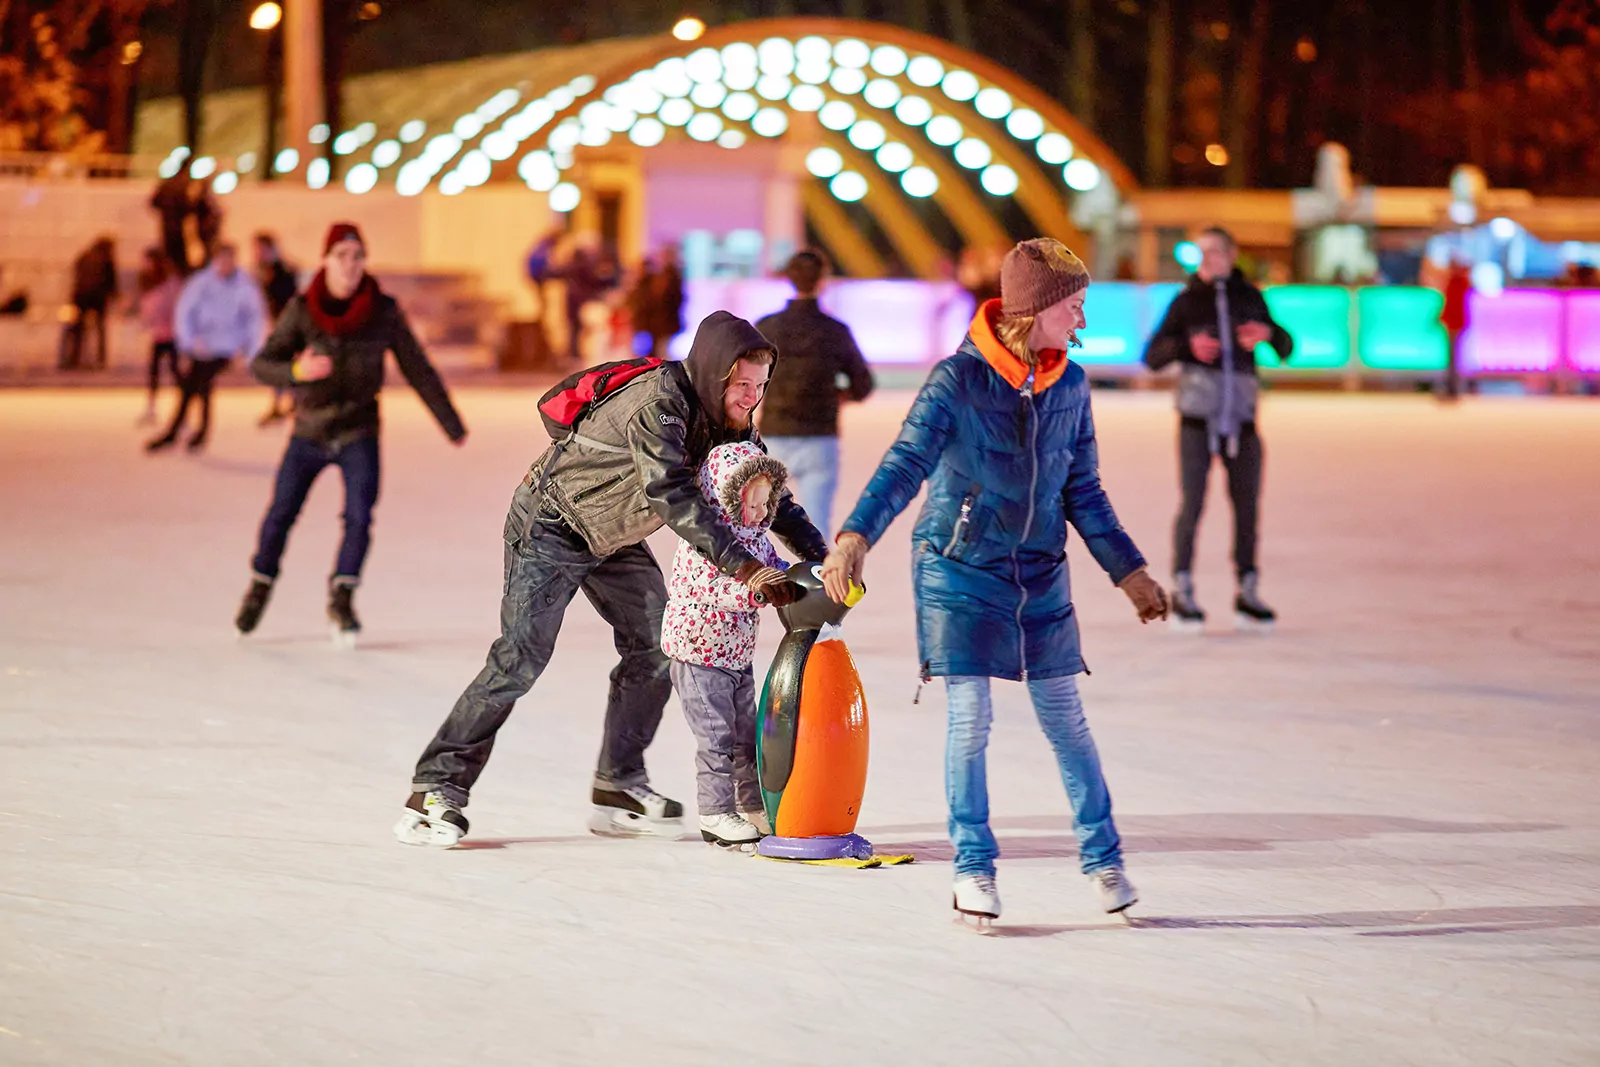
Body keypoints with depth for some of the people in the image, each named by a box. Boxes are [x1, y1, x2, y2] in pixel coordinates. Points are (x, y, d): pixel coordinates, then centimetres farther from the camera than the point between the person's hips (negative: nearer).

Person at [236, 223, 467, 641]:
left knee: (359, 517, -14)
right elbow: (261, 365, -14)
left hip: (358, 434, 0)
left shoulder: (384, 312, -11)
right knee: (281, 513, 3)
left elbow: (418, 370, 0)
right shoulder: (302, 310, -12)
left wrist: (452, 425, 6)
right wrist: (297, 372, -36)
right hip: (309, 432, 0)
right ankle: (260, 587, 27)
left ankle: (341, 599, 4)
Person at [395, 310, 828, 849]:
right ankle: (435, 790, -12)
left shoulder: (730, 420, -6)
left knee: (655, 647, 1)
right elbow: (673, 496, -45)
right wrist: (742, 566, -51)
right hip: (552, 524, -9)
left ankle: (618, 786, 10)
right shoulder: (656, 405, -33)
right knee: (522, 657, -15)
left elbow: (771, 493, 4)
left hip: (615, 537, 9)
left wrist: (820, 557, -10)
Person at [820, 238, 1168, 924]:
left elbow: (1083, 492, 11)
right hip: (959, 567, -4)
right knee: (970, 719, -6)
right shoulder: (958, 380, -13)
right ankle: (973, 869, 8)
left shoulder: (1070, 386, 2)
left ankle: (1102, 859, 17)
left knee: (1065, 718, 5)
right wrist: (855, 536, -37)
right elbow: (906, 464, -23)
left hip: (1040, 572, 4)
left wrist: (1128, 571, 11)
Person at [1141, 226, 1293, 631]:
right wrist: (1187, 345, -20)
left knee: (1247, 505, 5)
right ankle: (1182, 591, 4)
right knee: (1192, 504, -7)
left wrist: (1270, 333, -11)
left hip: (1241, 420, 2)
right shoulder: (1186, 301, 1)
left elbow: (1285, 349, 11)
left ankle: (1248, 592, 16)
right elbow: (1152, 357, -1)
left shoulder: (1249, 298, 6)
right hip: (1197, 419, -2)